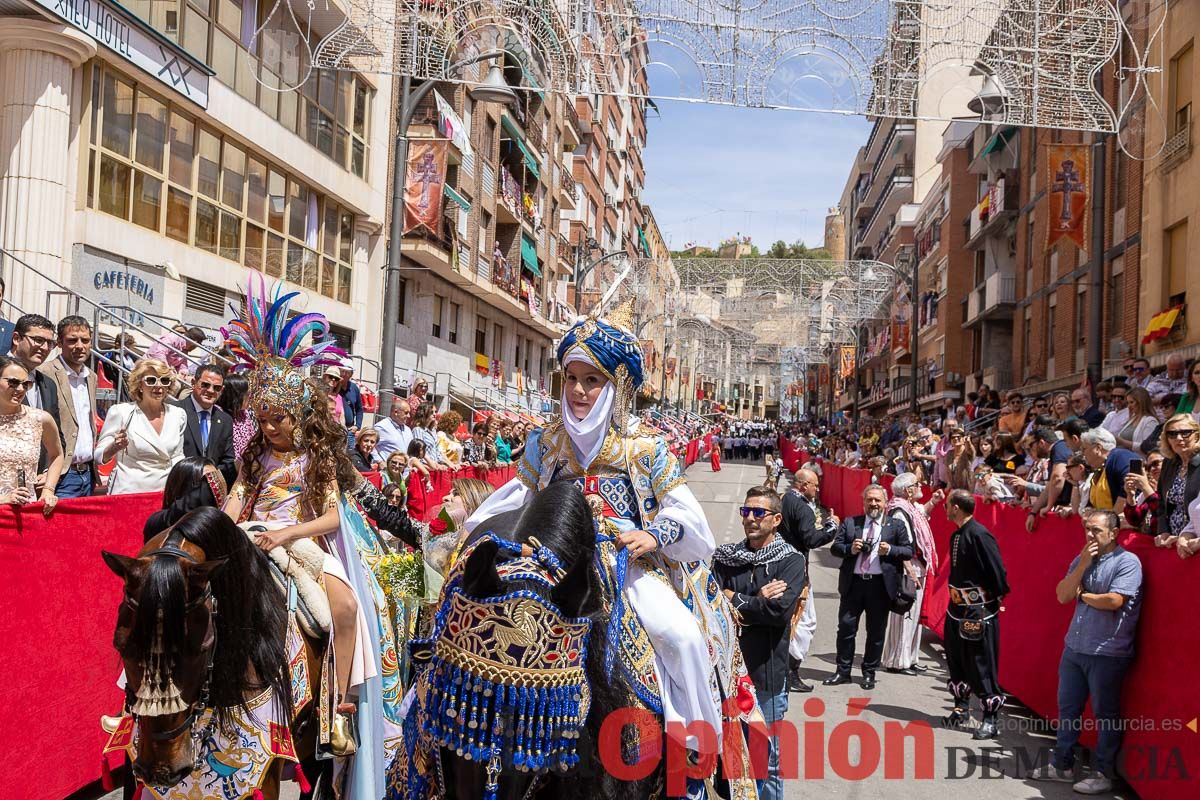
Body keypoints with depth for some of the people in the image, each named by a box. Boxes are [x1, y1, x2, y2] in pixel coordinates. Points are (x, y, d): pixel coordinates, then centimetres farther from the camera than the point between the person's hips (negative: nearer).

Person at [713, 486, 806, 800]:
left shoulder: (791, 561, -3)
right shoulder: (725, 556, 7)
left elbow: (780, 609, -18)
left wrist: (734, 600, -9)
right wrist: (757, 600, -16)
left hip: (766, 675, -3)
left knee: (766, 762, 8)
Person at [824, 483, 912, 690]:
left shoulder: (895, 526, 7)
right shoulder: (849, 523, 9)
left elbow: (909, 551, 4)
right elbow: (835, 547, 6)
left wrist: (890, 550, -14)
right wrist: (850, 549, -14)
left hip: (881, 584, -1)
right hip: (853, 582, 1)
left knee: (876, 632, 7)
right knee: (846, 627, 3)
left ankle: (869, 673, 20)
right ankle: (843, 671, 14)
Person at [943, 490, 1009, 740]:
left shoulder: (979, 535, -20)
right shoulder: (956, 535, 9)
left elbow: (997, 570, -20)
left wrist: (997, 598, -10)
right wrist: (954, 596, 16)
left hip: (980, 611, -9)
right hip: (957, 607, 9)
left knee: (982, 665, -2)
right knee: (956, 661, 16)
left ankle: (990, 719, 7)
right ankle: (961, 708, 31)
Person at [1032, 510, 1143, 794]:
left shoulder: (1127, 562, -12)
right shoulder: (1081, 559, 9)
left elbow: (1113, 601, -23)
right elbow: (1062, 595, 1)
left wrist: (1082, 594, -6)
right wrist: (1083, 565, -9)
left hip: (1108, 654, -7)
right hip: (1074, 647, 7)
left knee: (1105, 715, 5)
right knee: (1067, 709, 14)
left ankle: (1103, 774, 16)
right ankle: (1062, 765, 26)